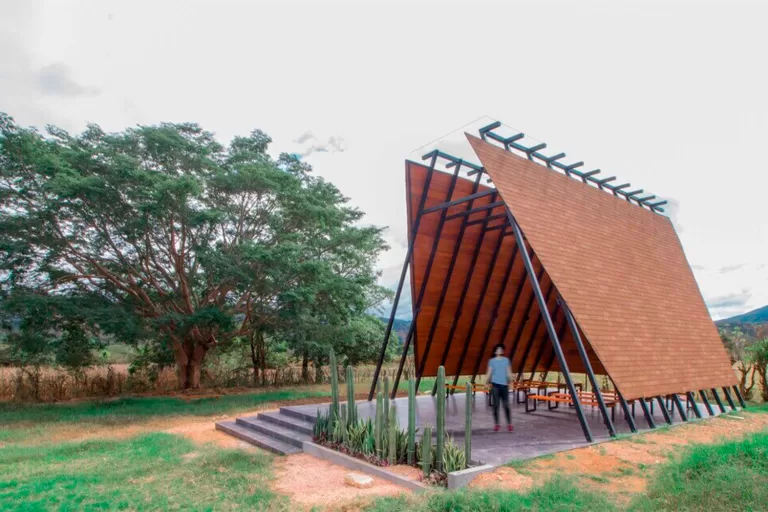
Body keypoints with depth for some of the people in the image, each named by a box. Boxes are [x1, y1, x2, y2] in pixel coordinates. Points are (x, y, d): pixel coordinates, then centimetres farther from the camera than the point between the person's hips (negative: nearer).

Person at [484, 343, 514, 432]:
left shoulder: (506, 360, 12)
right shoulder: (492, 361, 7)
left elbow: (509, 372, 12)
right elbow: (489, 373, 3)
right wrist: (486, 383, -8)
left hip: (504, 385, 1)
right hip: (495, 385, -1)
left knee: (506, 405, -2)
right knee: (496, 405, 1)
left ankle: (509, 424, 6)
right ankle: (496, 424, 7)